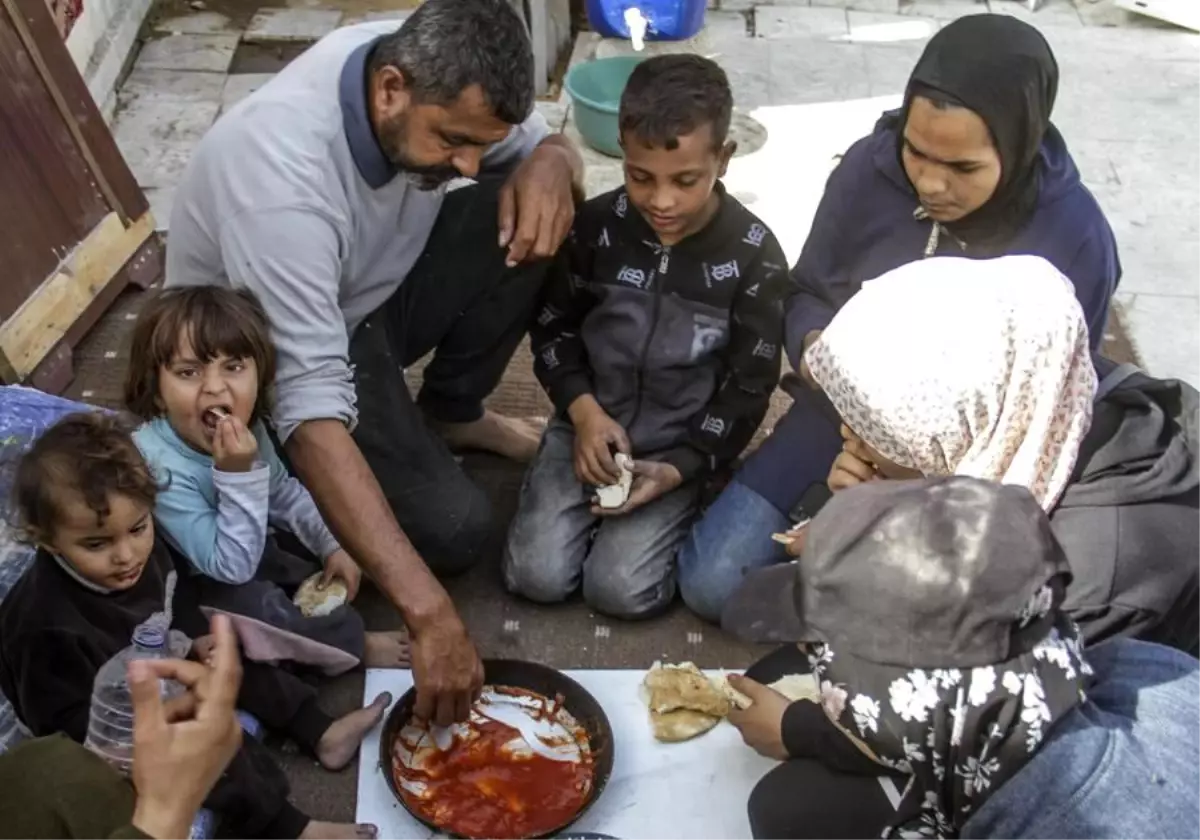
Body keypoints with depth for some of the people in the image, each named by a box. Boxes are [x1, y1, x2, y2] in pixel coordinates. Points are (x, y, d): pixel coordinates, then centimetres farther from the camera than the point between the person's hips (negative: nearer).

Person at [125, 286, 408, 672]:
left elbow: (284, 493, 7)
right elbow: (231, 567, -35)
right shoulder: (162, 468, -38)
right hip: (193, 584, -8)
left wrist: (331, 546, -1)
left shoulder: (246, 426, -14)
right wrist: (238, 474, -43)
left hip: (246, 549, 8)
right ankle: (355, 645, -10)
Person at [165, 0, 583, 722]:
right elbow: (311, 408, -42)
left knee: (534, 218, -17)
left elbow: (543, 142, -2)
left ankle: (450, 413, 3)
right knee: (455, 527, -21)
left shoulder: (426, 71, -19)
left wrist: (551, 163, -30)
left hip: (380, 285, 7)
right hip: (279, 353, -6)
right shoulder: (280, 171, -38)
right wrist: (429, 612, -46)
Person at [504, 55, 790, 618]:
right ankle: (591, 498, 17)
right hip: (590, 423, 2)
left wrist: (677, 468, -16)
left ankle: (675, 503, 12)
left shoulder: (754, 256, -12)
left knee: (619, 590, -15)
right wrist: (582, 408, -13)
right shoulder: (596, 225, -7)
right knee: (536, 576, -10)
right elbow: (553, 326, 5)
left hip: (679, 446, -2)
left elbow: (749, 387, -7)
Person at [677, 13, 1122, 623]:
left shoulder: (1076, 237, -18)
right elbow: (807, 294, 2)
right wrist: (813, 344, -23)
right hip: (837, 420, 2)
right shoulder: (869, 168, -13)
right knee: (709, 582, -7)